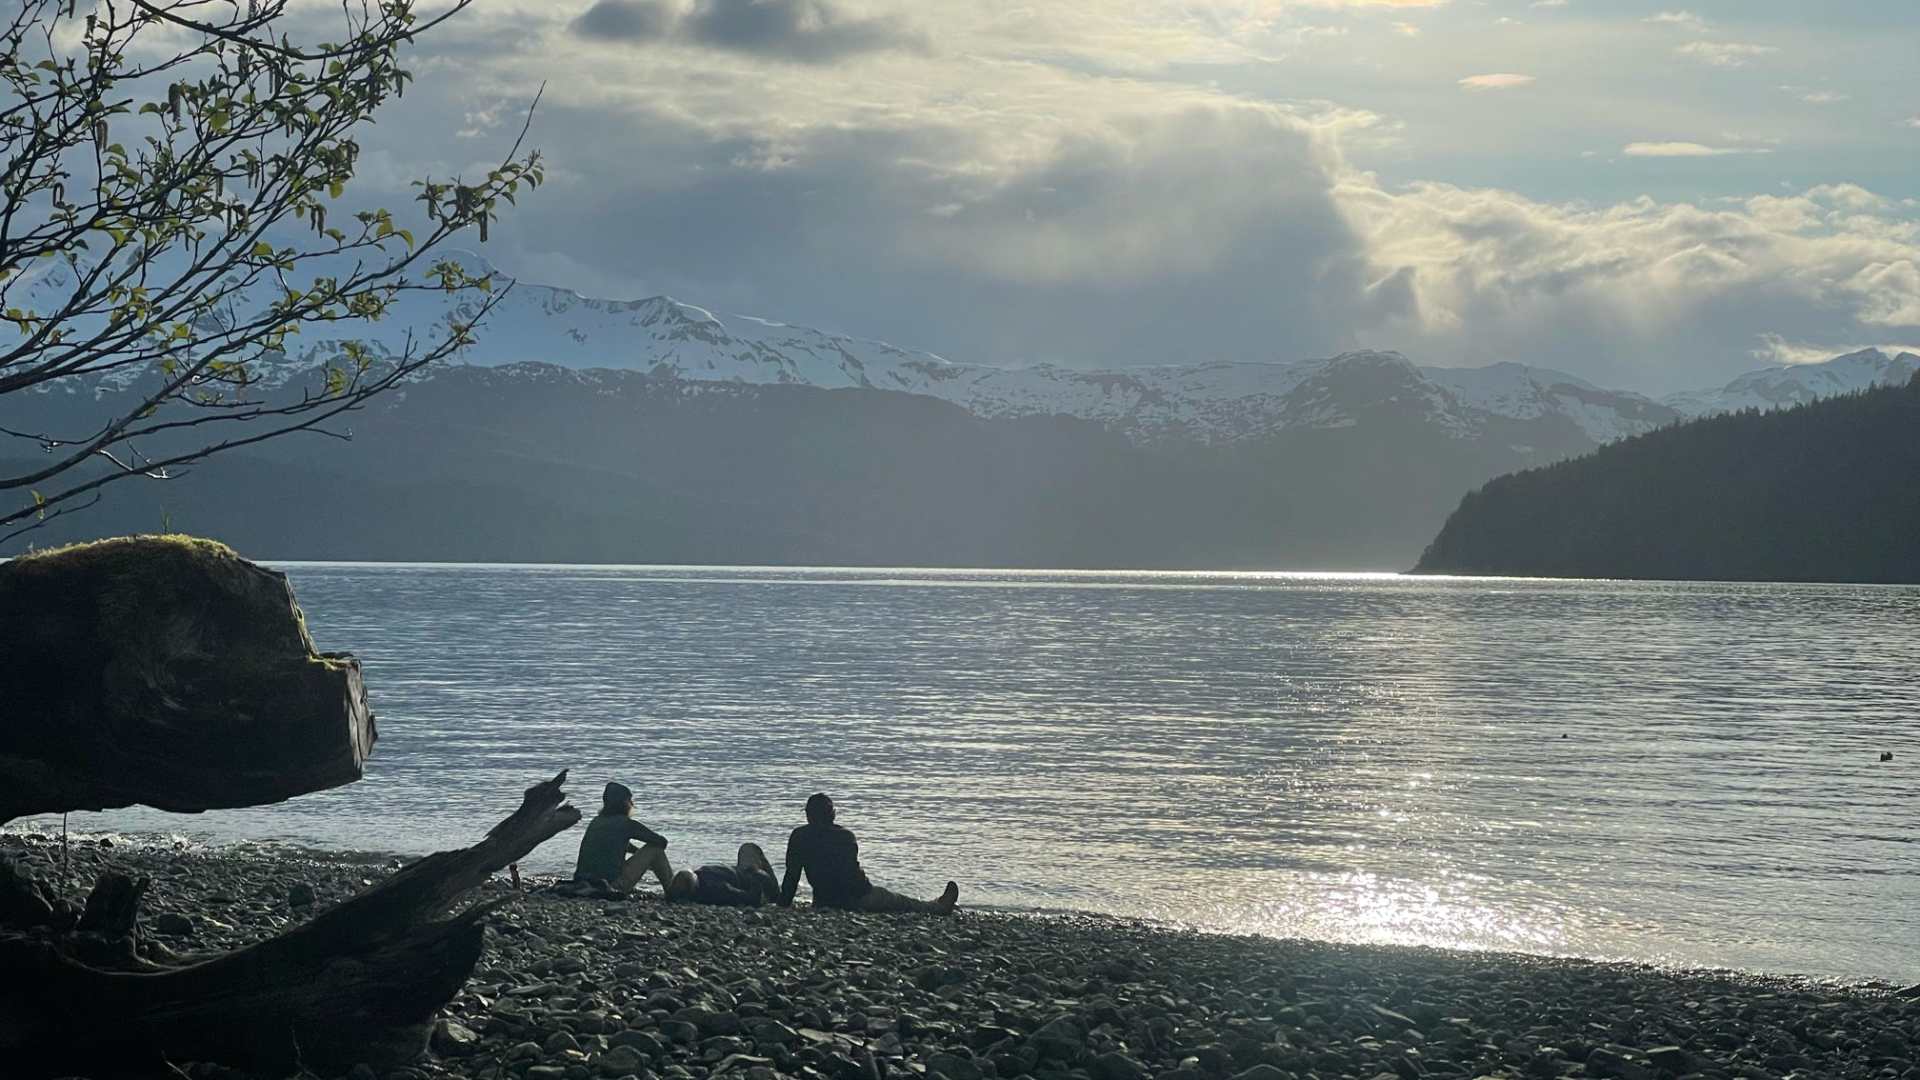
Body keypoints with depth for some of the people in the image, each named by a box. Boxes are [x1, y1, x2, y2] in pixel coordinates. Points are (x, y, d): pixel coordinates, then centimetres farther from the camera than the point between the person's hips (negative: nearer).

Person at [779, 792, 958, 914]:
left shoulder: (798, 837, -2)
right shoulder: (846, 836, -1)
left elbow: (792, 875, -1)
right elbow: (852, 870, 9)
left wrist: (783, 904, 5)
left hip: (823, 901, 1)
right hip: (858, 897, -1)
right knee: (900, 903, 19)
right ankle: (939, 907, 38)